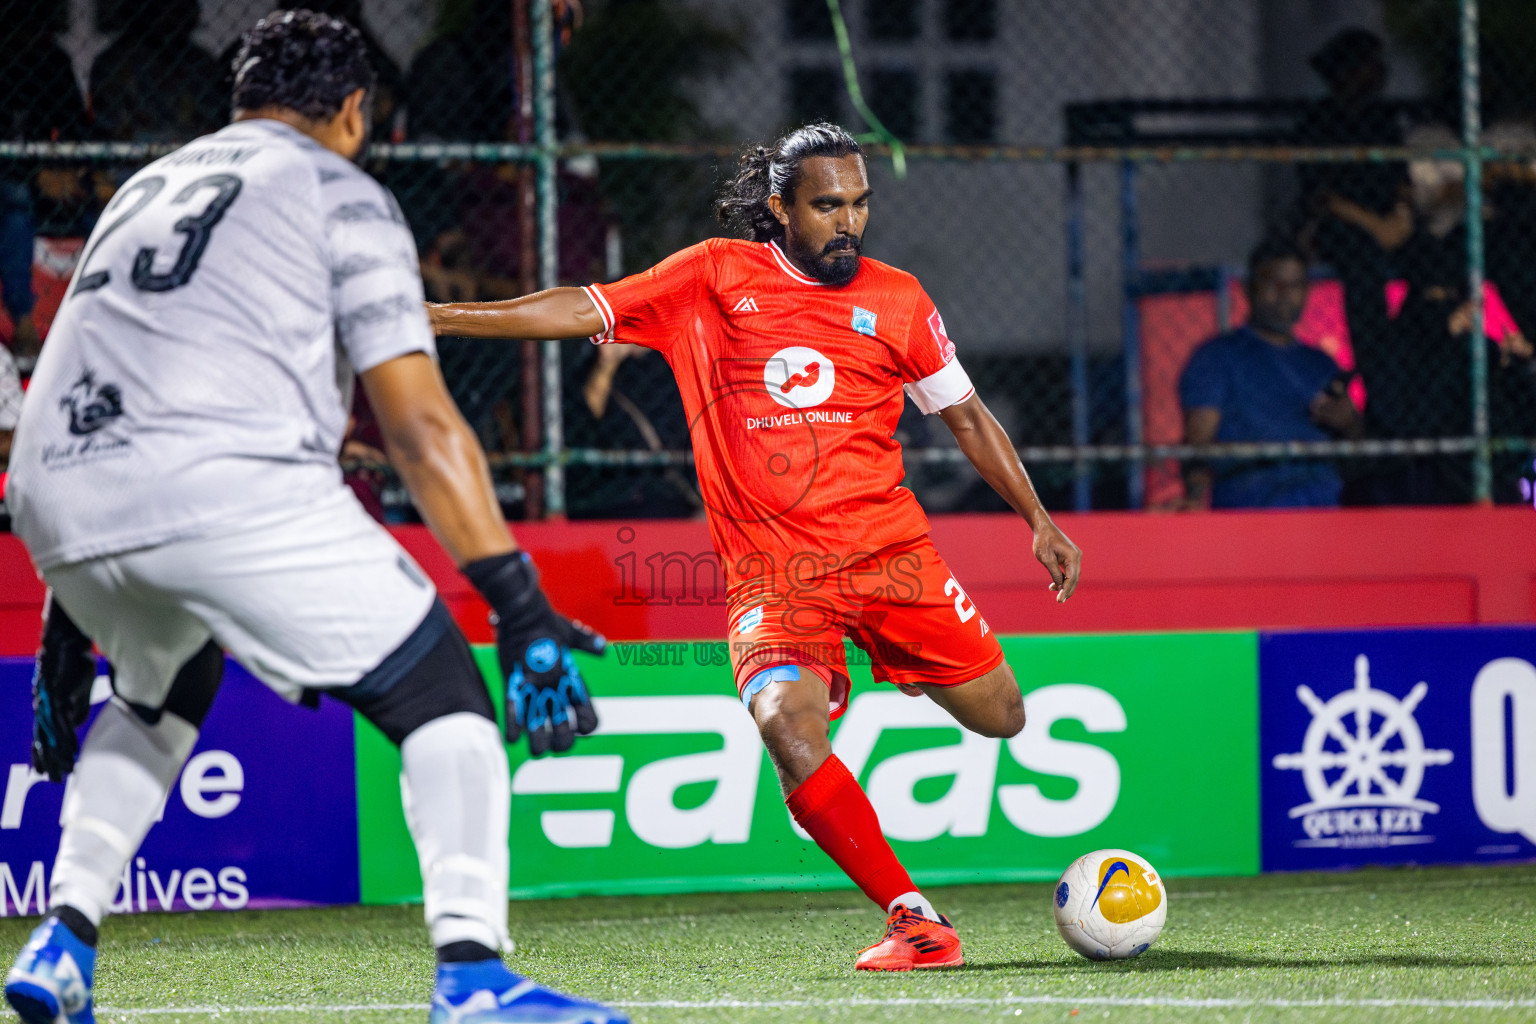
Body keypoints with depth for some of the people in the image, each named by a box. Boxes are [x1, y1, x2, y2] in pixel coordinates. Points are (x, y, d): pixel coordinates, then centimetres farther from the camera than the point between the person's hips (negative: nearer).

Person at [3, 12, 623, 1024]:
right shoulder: (341, 193, 13)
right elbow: (420, 428, 1)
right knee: (441, 697, 2)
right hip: (230, 487, -7)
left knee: (159, 692, 35)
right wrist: (521, 608, -3)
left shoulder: (147, 185, 32)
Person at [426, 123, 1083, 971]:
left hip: (889, 550, 2)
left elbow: (966, 416, 17)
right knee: (785, 723, -27)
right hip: (771, 572, -2)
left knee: (1000, 718, 0)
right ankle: (916, 923, -22)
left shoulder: (896, 299, 7)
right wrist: (437, 318, 1)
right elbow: (584, 312, 5)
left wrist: (1038, 518, 12)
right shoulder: (717, 277, 4)